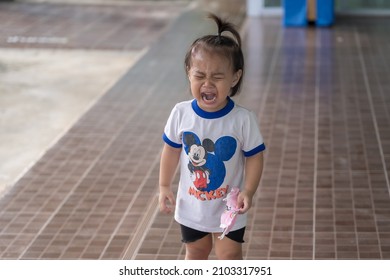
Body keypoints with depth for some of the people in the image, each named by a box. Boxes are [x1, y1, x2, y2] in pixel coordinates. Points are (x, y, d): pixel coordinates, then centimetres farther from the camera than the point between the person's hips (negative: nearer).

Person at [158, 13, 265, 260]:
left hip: (229, 209, -2)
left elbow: (254, 157, -12)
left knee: (230, 257, 4)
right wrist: (164, 187, 2)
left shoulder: (243, 119, -22)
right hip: (191, 206, 3)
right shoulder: (181, 113, -15)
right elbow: (172, 151, 0)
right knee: (196, 254, 21)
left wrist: (248, 191, -24)